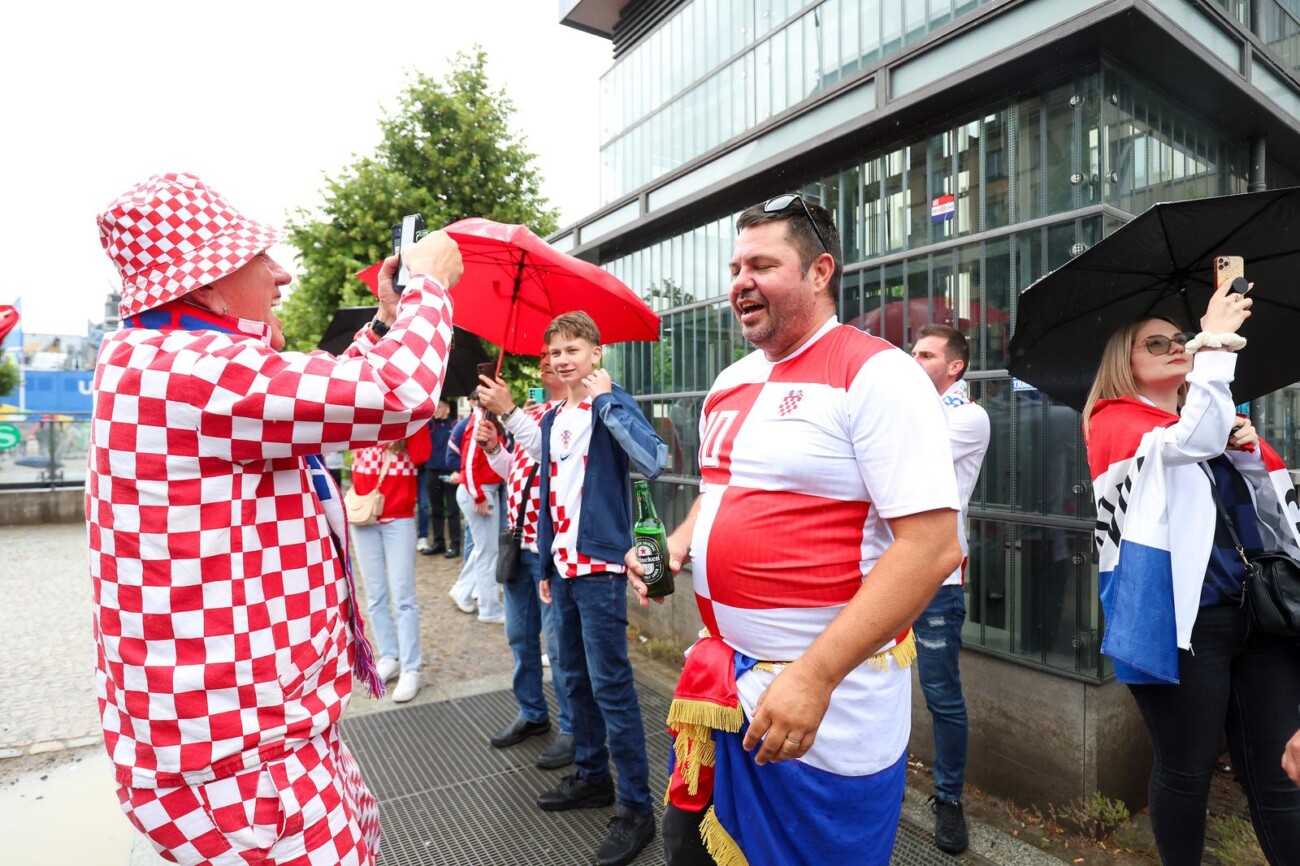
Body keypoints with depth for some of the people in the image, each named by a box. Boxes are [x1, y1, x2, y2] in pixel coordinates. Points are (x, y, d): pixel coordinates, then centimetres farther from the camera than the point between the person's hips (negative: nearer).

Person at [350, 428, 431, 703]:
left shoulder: (409, 426, 1)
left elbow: (420, 455, -17)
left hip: (399, 520, -2)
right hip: (364, 519, 2)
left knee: (403, 596, -2)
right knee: (375, 595, 9)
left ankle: (410, 669, 4)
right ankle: (389, 657, 23)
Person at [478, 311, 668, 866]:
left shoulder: (613, 405, -10)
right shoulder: (549, 421, 12)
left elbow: (654, 461, -29)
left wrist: (606, 400, -25)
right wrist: (546, 566, 15)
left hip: (601, 567, -8)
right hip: (562, 567, 8)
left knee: (610, 685, -2)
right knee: (572, 677, 18)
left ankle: (637, 807, 12)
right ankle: (592, 775, 36)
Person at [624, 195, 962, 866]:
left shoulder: (875, 374, -15)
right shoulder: (729, 385, 7)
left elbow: (932, 546, -21)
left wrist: (815, 675, -24)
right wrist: (678, 544, 0)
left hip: (833, 696, -6)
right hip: (722, 676, 7)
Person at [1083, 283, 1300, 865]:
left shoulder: (1220, 421, 19)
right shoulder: (1113, 421, -2)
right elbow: (1191, 441, -22)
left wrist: (1251, 455, 1)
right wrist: (1217, 340, -15)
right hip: (1180, 619, -6)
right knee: (1186, 771, 5)